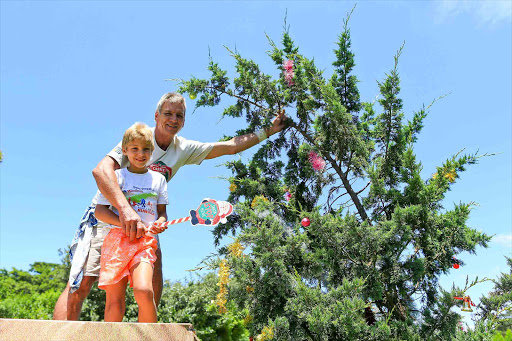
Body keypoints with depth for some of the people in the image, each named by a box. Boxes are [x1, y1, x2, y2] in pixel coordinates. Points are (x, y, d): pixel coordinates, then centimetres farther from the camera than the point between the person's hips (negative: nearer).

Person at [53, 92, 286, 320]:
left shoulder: (184, 149, -1)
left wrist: (268, 131, 3)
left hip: (140, 223, 5)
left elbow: (230, 146, 4)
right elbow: (101, 170, -34)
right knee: (80, 284, -14)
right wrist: (125, 209, -49)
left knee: (154, 285, -6)